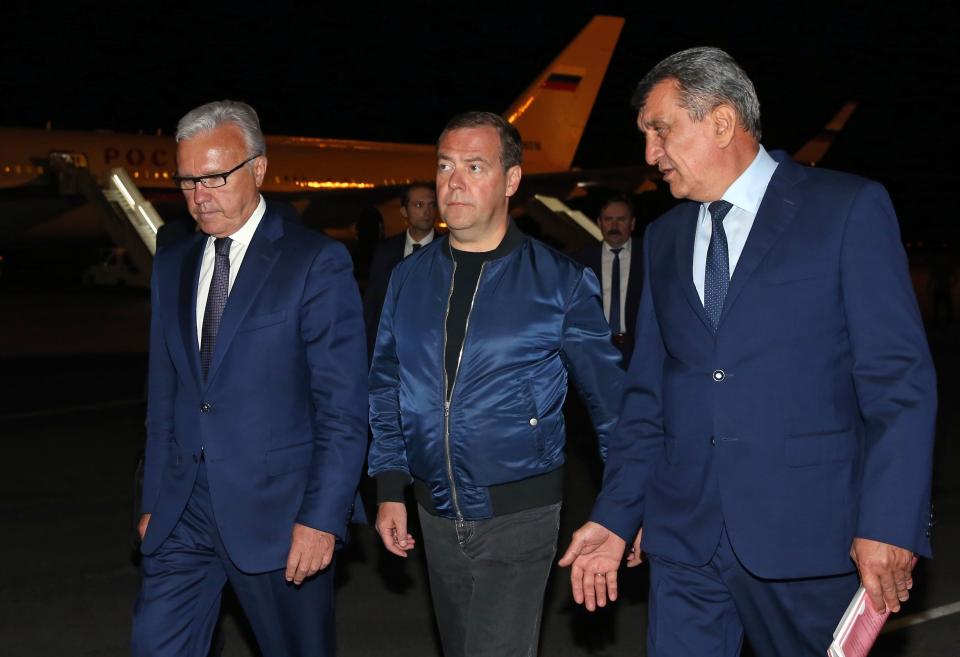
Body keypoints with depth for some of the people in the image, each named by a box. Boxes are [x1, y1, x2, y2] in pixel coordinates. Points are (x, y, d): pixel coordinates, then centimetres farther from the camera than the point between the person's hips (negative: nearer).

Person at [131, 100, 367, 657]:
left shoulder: (317, 263, -8)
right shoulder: (172, 265, 11)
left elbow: (344, 407, -11)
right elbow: (164, 393, 16)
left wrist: (323, 518, -15)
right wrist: (154, 500, 14)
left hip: (276, 512, -5)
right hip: (184, 511, 5)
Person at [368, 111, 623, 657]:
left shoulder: (559, 280, -8)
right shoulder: (410, 278, 4)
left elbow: (608, 394, -5)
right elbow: (387, 390, 10)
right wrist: (390, 489, 3)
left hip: (518, 513, -4)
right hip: (437, 510, 5)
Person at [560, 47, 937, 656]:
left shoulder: (850, 208, -4)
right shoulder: (665, 237, 13)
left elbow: (900, 378, -9)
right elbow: (647, 391, 14)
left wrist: (890, 523, -16)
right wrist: (615, 515, 7)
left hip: (806, 533, -4)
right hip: (684, 533, 4)